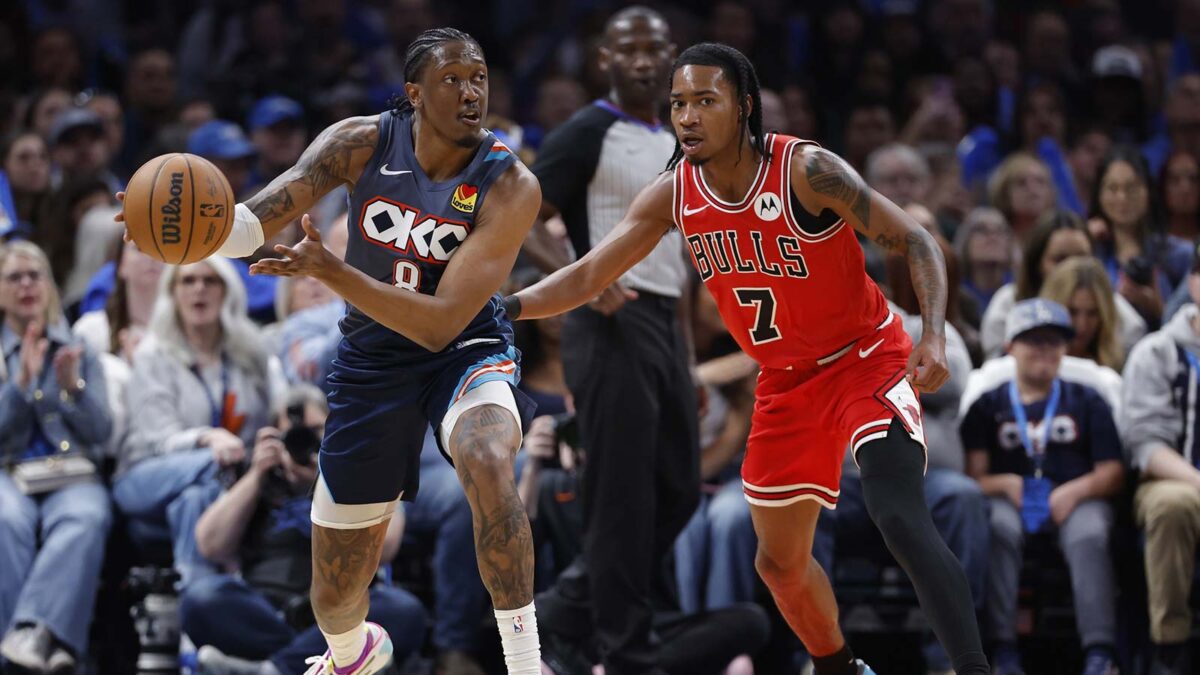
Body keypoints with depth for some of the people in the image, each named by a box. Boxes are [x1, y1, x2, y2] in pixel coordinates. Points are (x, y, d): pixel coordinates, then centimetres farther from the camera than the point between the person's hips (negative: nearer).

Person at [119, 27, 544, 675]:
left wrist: (329, 270, -35)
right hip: (371, 360, 3)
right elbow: (254, 222, -20)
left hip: (463, 351, -3)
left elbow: (441, 323, -27)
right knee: (336, 592, 8)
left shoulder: (510, 185, -22)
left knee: (488, 461, -40)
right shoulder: (361, 144, -14)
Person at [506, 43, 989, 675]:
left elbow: (915, 242, -17)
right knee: (780, 562, 12)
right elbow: (588, 275, -1)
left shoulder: (807, 171, -22)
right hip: (787, 384, 7)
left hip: (867, 362, -7)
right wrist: (505, 307, -17)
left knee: (898, 515, -28)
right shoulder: (672, 195, -6)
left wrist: (934, 336, -30)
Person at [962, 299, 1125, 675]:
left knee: (1089, 535, -34)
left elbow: (1112, 473, 9)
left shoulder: (1087, 402, 18)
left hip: (1077, 499, 0)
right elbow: (974, 474, 6)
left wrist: (1073, 492, -10)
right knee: (999, 528, -35)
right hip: (1010, 499, 0)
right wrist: (1006, 485, -15)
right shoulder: (989, 405, 17)